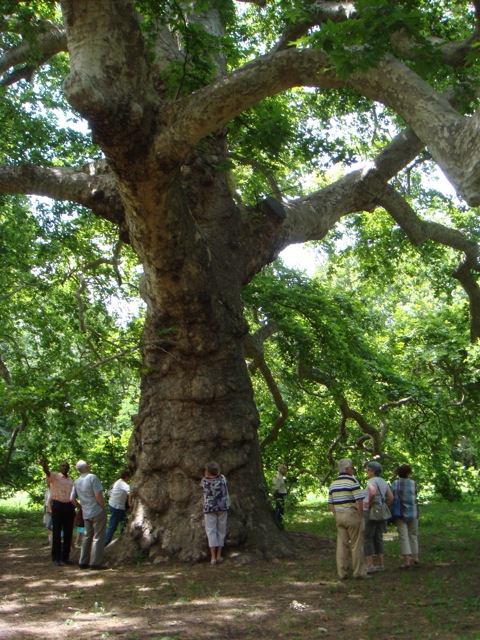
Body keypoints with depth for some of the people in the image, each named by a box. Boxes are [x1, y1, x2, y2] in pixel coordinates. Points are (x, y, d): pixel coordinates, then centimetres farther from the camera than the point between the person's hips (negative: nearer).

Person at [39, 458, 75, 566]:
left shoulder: (71, 480, 17)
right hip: (57, 506, -5)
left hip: (69, 507, 5)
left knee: (68, 533, 7)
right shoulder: (54, 476, -1)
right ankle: (56, 558, 2)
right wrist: (44, 466, -47)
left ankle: (65, 557, 16)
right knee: (56, 533, -2)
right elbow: (47, 472, -24)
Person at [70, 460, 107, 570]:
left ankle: (83, 562, 17)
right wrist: (103, 507, -8)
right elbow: (98, 495, -19)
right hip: (97, 512, -7)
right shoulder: (92, 478, -13)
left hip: (86, 514, 7)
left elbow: (73, 499, 12)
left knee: (87, 536, 16)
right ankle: (95, 563, -3)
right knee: (98, 537, -2)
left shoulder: (76, 482, 9)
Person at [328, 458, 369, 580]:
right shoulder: (352, 481, -11)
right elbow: (359, 501, -17)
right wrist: (361, 516, -9)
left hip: (339, 516, 6)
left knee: (342, 544, 8)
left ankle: (342, 573, 9)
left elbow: (331, 503, 14)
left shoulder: (333, 483, 12)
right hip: (352, 515, -6)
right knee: (356, 545, 1)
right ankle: (359, 572, 5)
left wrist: (337, 516, 17)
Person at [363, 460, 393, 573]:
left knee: (367, 539, -3)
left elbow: (372, 493, -34)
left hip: (370, 513, -8)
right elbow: (391, 497, 11)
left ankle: (369, 566, -4)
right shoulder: (383, 482, 12)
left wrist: (369, 504, -20)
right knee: (378, 539, 13)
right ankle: (380, 564, 15)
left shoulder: (372, 482, -14)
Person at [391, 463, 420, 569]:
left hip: (400, 513, -1)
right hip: (413, 513, 1)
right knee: (413, 536, 16)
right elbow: (415, 496, 1)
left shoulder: (395, 483, 0)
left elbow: (392, 498, -4)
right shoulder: (413, 483, 0)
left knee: (403, 537, -1)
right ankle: (415, 558, 18)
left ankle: (406, 561, -6)